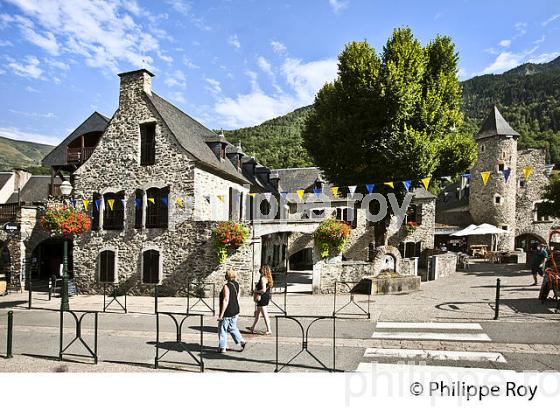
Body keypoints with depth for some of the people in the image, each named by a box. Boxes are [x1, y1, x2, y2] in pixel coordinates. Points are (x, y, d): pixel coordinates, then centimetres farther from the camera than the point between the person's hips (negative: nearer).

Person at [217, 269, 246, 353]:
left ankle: (222, 347, 14)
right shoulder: (237, 285, 2)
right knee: (232, 327, 21)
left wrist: (221, 314, -19)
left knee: (222, 330, 7)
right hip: (235, 311, 8)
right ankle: (241, 341, 13)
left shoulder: (226, 286, -21)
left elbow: (225, 301, -24)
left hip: (227, 312, -7)